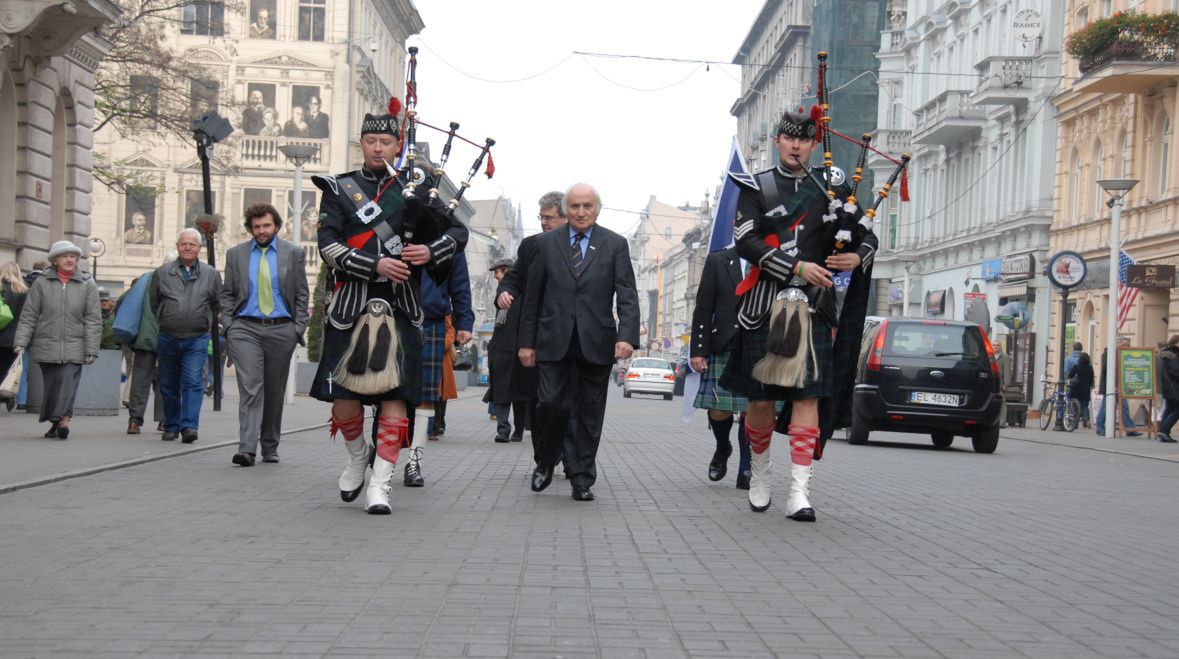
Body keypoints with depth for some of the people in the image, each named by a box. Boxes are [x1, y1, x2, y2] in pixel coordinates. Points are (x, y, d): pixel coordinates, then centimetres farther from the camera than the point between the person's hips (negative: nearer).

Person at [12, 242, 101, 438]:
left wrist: (91, 349, -3)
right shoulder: (41, 283, 4)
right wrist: (21, 341, -6)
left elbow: (93, 320, 3)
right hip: (46, 346, 1)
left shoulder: (87, 285, 3)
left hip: (73, 348, -1)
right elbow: (28, 315, 4)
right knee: (50, 385, 7)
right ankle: (56, 422, 18)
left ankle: (63, 419, -17)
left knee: (68, 384, -13)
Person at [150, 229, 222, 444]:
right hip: (167, 338, 2)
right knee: (168, 384, 9)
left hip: (197, 339, -2)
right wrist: (164, 324, 16)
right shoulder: (162, 273, 6)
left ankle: (189, 425, -17)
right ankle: (171, 426, 20)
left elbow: (217, 305, 13)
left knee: (192, 383, -13)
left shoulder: (211, 274, 5)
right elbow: (153, 303, 15)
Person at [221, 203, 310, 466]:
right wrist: (228, 325, 0)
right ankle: (247, 448, -19)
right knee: (250, 387, -13)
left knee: (275, 392, 6)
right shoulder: (235, 254, 10)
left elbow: (302, 295, 7)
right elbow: (227, 294, 13)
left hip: (281, 329, 1)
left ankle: (270, 447, 18)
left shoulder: (293, 253, 7)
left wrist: (299, 328, -1)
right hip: (245, 329, 0)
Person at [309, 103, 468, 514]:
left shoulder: (416, 189, 14)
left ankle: (379, 487, -1)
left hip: (400, 310, 0)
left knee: (394, 398, -7)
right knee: (344, 399, -2)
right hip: (351, 307, 0)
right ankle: (358, 457, 28)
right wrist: (376, 265, -15)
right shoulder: (339, 189, 10)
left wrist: (430, 251, -7)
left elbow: (458, 231, 13)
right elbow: (328, 245, -3)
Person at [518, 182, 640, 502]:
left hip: (596, 343, 0)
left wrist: (627, 336, -17)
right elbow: (533, 296, 9)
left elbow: (627, 295, -3)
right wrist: (527, 341, 6)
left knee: (590, 413, 4)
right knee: (553, 404, -9)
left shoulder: (615, 245, 4)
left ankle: (582, 479, 13)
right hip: (555, 341, 0)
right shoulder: (547, 243, 7)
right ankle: (546, 463, 16)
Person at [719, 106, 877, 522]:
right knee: (761, 399, 5)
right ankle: (759, 475, 28)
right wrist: (796, 267, -17)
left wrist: (857, 258, -7)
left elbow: (866, 236, 16)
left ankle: (799, 494, -8)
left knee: (807, 397, -7)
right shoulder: (755, 188, 7)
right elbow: (746, 240, -7)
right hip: (765, 305, -1)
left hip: (814, 306, 1)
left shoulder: (831, 187, 13)